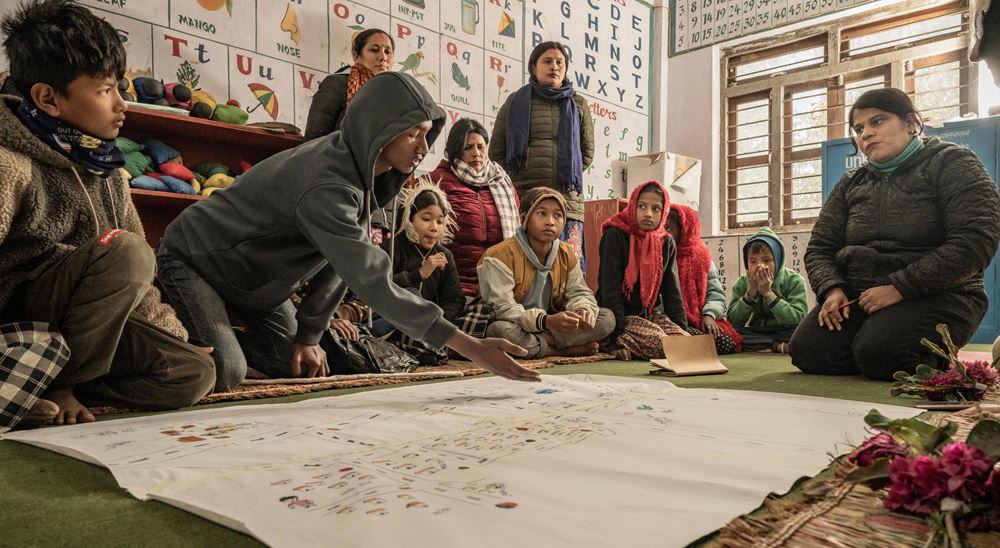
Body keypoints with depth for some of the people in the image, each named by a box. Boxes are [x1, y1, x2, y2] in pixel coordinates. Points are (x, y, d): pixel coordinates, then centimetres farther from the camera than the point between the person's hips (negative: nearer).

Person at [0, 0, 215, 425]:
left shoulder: (104, 167, 5)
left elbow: (137, 274, 12)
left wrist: (174, 336, 9)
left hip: (83, 325, 7)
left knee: (195, 374, -10)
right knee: (123, 250, -30)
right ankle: (55, 383, -16)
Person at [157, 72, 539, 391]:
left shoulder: (358, 167, -10)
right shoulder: (325, 186, -38)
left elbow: (343, 260, -5)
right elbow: (372, 282, -44)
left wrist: (309, 333, -7)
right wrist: (471, 348, -46)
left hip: (253, 277, 8)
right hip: (194, 257, -8)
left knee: (302, 367, 5)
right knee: (225, 373, -22)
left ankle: (216, 334, 27)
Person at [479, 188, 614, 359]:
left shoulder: (566, 254, 4)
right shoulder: (501, 255, -17)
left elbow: (579, 292, 7)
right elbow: (502, 308, -25)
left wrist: (584, 310, -20)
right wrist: (546, 321, -39)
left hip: (551, 327, 5)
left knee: (607, 318, -8)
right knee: (498, 330, -41)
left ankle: (546, 341, -18)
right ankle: (566, 350, -20)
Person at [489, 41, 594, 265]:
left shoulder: (578, 105, 17)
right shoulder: (516, 101, 13)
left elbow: (587, 153, 18)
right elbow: (496, 152, 12)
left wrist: (568, 175, 6)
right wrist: (516, 180, 3)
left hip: (567, 198, 1)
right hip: (522, 197, -1)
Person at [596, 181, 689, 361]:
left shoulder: (667, 243, 8)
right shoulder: (615, 236, -10)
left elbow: (672, 291, 10)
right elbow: (610, 288, -15)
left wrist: (683, 330, 0)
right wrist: (618, 336, -22)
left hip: (652, 314, 7)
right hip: (621, 315, -7)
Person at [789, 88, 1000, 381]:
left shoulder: (951, 163, 0)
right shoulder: (850, 184, 15)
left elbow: (974, 242, -14)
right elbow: (820, 248, 11)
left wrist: (899, 287, -19)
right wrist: (832, 289, -11)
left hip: (935, 295, -5)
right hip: (858, 295, 5)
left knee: (877, 353, -32)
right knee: (808, 351, -19)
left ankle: (933, 361, 3)